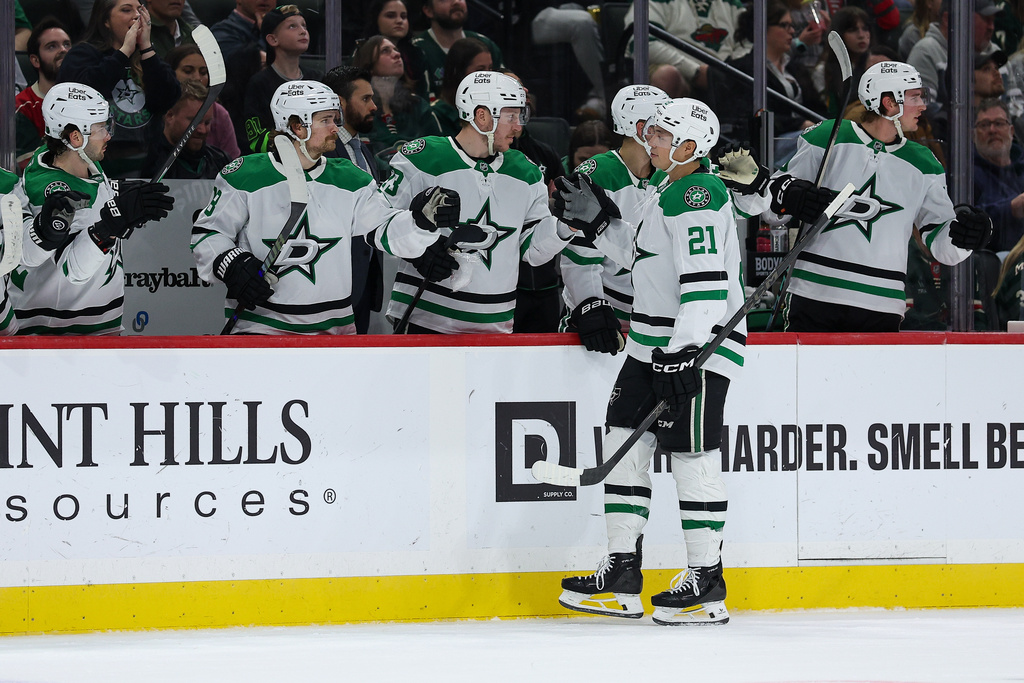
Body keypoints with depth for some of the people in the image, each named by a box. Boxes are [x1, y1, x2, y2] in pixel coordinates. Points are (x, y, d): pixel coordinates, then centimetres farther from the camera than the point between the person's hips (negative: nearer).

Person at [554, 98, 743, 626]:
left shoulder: (697, 195, -17)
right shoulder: (668, 191, 16)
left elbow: (706, 283, -25)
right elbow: (639, 256, 28)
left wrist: (684, 352, -29)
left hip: (701, 344, -11)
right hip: (654, 343, 11)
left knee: (692, 454, -7)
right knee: (625, 442, 8)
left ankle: (707, 584, -1)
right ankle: (622, 579, 11)